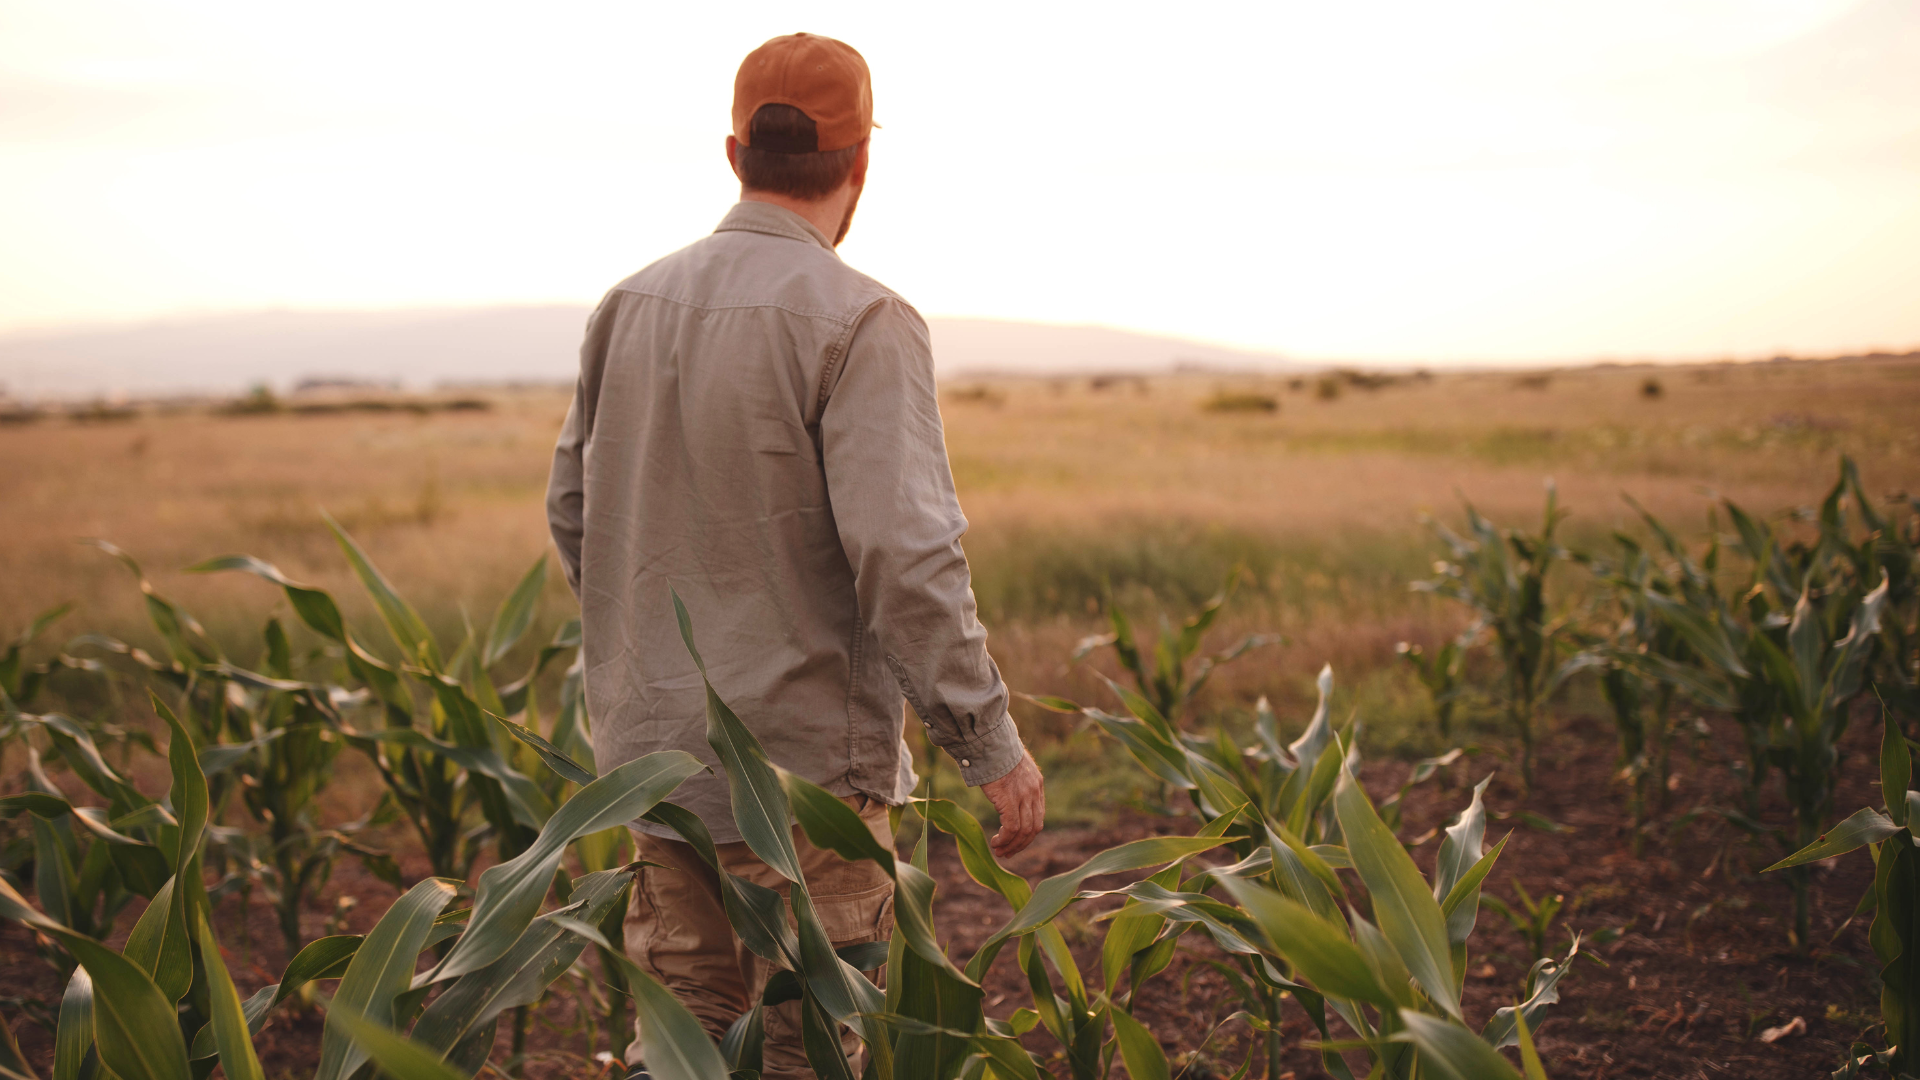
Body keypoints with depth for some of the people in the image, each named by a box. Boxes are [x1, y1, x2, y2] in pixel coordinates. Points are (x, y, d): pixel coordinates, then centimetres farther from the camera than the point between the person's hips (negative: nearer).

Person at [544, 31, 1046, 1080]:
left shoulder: (630, 307, 6)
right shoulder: (859, 323, -15)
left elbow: (572, 511, 13)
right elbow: (904, 555, -21)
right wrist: (990, 744, -14)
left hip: (657, 748, 6)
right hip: (805, 760, -6)